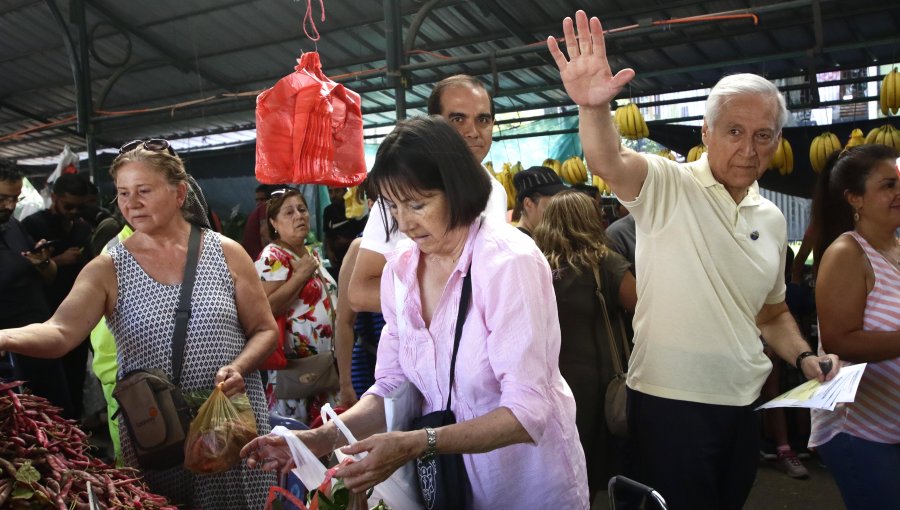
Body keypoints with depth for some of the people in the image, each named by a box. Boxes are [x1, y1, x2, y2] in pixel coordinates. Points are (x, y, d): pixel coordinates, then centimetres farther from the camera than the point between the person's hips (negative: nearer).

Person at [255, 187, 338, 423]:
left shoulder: (311, 253, 14)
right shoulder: (272, 257, -11)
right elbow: (267, 308, -24)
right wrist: (302, 274, -19)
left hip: (323, 363, 8)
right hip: (293, 365, -8)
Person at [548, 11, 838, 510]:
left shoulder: (771, 219, 9)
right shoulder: (667, 186, -10)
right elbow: (608, 161, -32)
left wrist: (804, 356, 4)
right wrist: (593, 107, -50)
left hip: (745, 405, 7)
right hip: (670, 402, -6)